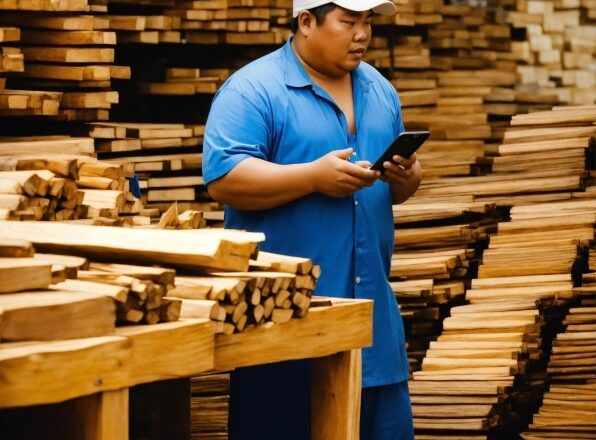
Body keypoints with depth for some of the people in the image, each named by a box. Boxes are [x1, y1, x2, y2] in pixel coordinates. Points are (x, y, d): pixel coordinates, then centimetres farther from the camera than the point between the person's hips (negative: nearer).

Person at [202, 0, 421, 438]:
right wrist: (315, 177, -24)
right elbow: (223, 178, -18)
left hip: (371, 304, 6)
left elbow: (400, 187, 19)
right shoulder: (252, 90, -9)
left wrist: (405, 177, -5)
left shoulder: (380, 90, 14)